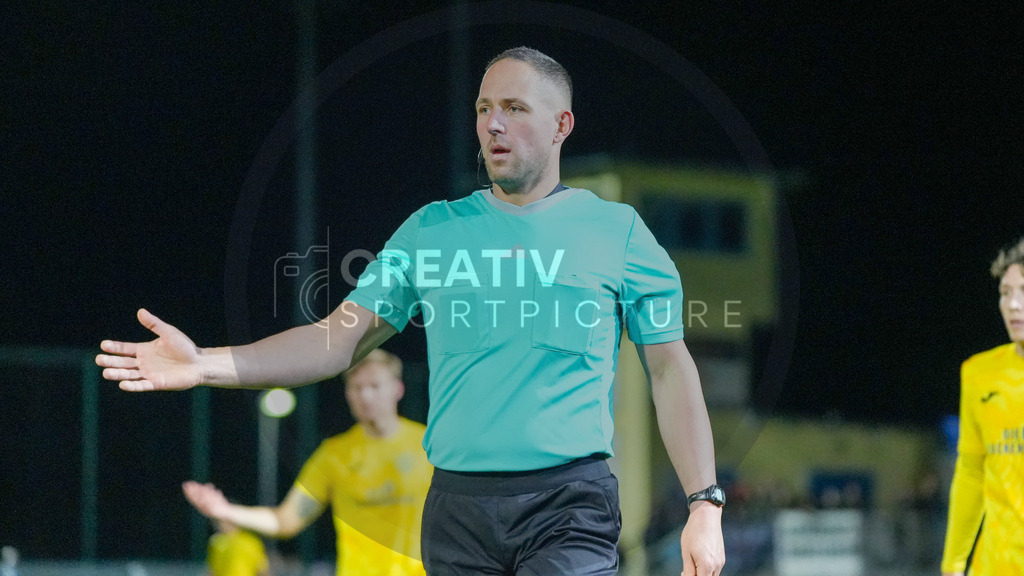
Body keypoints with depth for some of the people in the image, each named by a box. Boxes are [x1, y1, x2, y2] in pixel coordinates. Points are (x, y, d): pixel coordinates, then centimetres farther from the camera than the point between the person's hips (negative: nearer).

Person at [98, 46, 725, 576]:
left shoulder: (616, 230, 5)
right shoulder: (432, 230, 12)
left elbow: (670, 368, 5)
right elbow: (340, 339, 10)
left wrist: (705, 504, -3)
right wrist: (205, 365, -2)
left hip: (570, 505, -3)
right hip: (457, 505, 3)